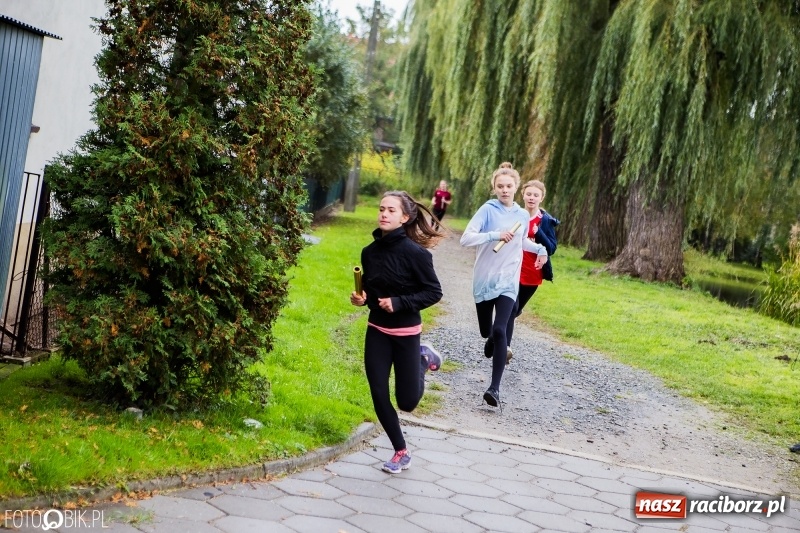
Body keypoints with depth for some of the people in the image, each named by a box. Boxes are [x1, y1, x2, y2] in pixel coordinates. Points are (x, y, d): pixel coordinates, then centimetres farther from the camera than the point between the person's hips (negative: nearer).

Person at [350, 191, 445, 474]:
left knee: (407, 401, 3)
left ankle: (423, 360, 33)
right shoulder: (370, 251, 0)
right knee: (378, 396, 2)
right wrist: (361, 298, -8)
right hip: (376, 330, 5)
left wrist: (399, 302, -23)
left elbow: (434, 292, -14)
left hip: (406, 332, -5)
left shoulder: (415, 252, -17)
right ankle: (401, 452, 20)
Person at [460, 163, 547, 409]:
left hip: (508, 282, 1)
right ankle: (492, 340, 53)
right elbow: (466, 238, -19)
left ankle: (495, 388, -18)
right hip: (484, 280, -1)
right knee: (486, 331, 13)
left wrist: (541, 249, 11)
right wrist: (495, 235, -29)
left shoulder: (523, 215, 5)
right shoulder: (488, 210, -9)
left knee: (500, 331, -17)